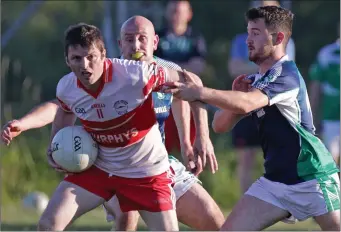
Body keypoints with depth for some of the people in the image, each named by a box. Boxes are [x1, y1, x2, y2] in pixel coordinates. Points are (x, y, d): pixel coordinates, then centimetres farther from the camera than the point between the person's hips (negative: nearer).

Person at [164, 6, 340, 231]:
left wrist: (199, 92, -43)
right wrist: (235, 94, -9)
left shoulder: (287, 74, -17)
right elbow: (221, 124, 9)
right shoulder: (253, 81, 9)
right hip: (275, 180, 8)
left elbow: (247, 103, -34)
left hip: (312, 178, -8)